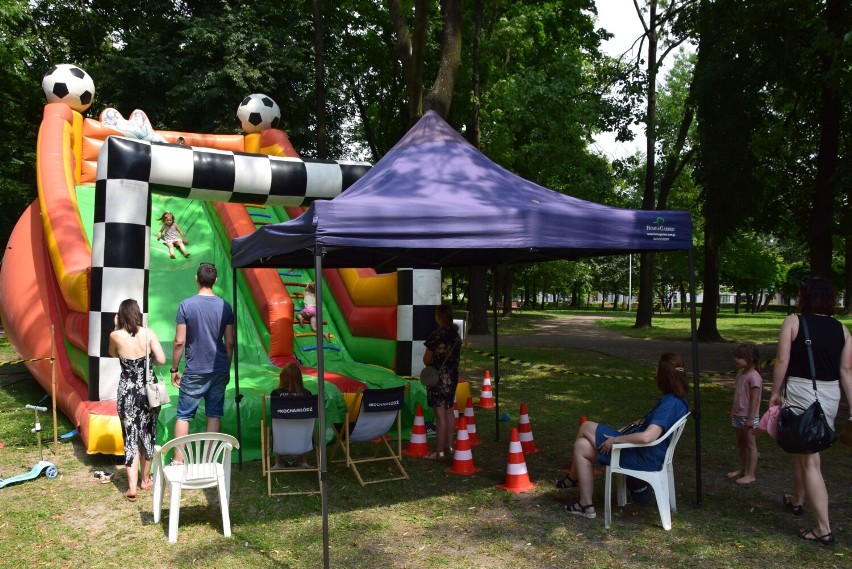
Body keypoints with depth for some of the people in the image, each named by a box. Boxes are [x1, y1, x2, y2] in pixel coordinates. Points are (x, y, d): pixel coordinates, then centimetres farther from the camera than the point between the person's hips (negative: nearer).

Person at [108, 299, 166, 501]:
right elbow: (161, 360, -14)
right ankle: (145, 480, 30)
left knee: (130, 437, 6)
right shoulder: (149, 333, -10)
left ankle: (132, 487, -1)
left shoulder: (116, 336, -9)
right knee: (147, 434, 16)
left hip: (127, 392, -1)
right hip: (148, 391, 1)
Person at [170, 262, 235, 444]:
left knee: (183, 415, 7)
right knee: (214, 415, 8)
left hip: (194, 371, -2)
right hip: (219, 370, 3)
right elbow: (229, 343, 1)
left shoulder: (186, 305, -8)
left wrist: (174, 369, 2)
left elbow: (179, 341, -9)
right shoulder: (225, 306, -1)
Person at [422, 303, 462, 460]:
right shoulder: (456, 334, 3)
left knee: (440, 415, -4)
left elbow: (426, 360, -10)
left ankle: (439, 451, 2)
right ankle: (448, 447, 24)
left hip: (438, 377, -7)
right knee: (449, 412, 16)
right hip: (452, 376, 7)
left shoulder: (436, 335, -18)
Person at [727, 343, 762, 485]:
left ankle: (750, 474, 8)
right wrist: (733, 412, 17)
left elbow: (755, 399, -20)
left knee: (750, 445, 1)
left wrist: (750, 419, -21)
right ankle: (742, 469, 29)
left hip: (748, 417, -9)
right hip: (738, 416, 9)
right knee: (740, 443, 17)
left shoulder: (754, 376, -19)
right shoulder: (740, 374, 8)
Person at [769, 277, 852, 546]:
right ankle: (797, 500, 43)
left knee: (810, 460, -3)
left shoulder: (793, 321, -5)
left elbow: (782, 359, -10)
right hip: (830, 395, 6)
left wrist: (775, 392, -1)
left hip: (801, 392, -6)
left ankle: (823, 529, -3)